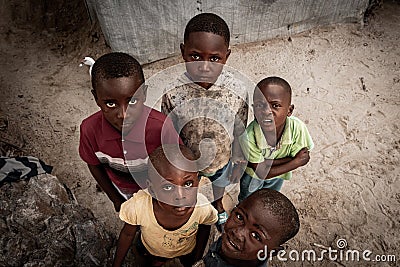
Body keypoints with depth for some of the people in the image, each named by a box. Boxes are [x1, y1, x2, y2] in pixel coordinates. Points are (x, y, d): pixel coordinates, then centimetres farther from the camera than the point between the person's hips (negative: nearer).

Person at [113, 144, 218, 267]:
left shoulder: (203, 208, -39)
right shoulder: (138, 206, -42)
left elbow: (204, 228, -13)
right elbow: (127, 234, -19)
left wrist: (199, 255, 1)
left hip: (186, 252, 1)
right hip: (150, 250, 0)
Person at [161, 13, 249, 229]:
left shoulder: (237, 91, -29)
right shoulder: (173, 94, -31)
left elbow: (239, 133, -11)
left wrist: (238, 163, 2)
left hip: (222, 160, 1)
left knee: (219, 185, 35)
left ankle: (218, 206, 71)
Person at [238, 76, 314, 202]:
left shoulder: (297, 127, -38)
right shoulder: (248, 136, -45)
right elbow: (261, 173, -34)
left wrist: (265, 162, -35)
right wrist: (296, 162, -36)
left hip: (278, 174, 3)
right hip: (252, 174, -2)